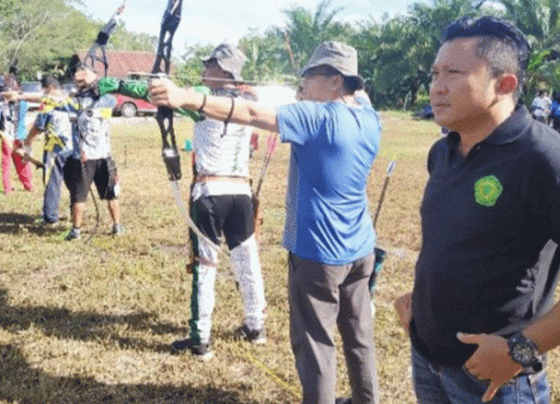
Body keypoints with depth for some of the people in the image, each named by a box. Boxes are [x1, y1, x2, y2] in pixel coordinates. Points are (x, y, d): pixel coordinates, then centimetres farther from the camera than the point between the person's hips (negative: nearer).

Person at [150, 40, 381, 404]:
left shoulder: (320, 118, -19)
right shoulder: (369, 118, 2)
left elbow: (252, 114, -31)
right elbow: (359, 93, 30)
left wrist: (186, 98, -36)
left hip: (320, 253, -8)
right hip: (360, 250, 8)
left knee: (315, 343, 4)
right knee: (359, 334, 21)